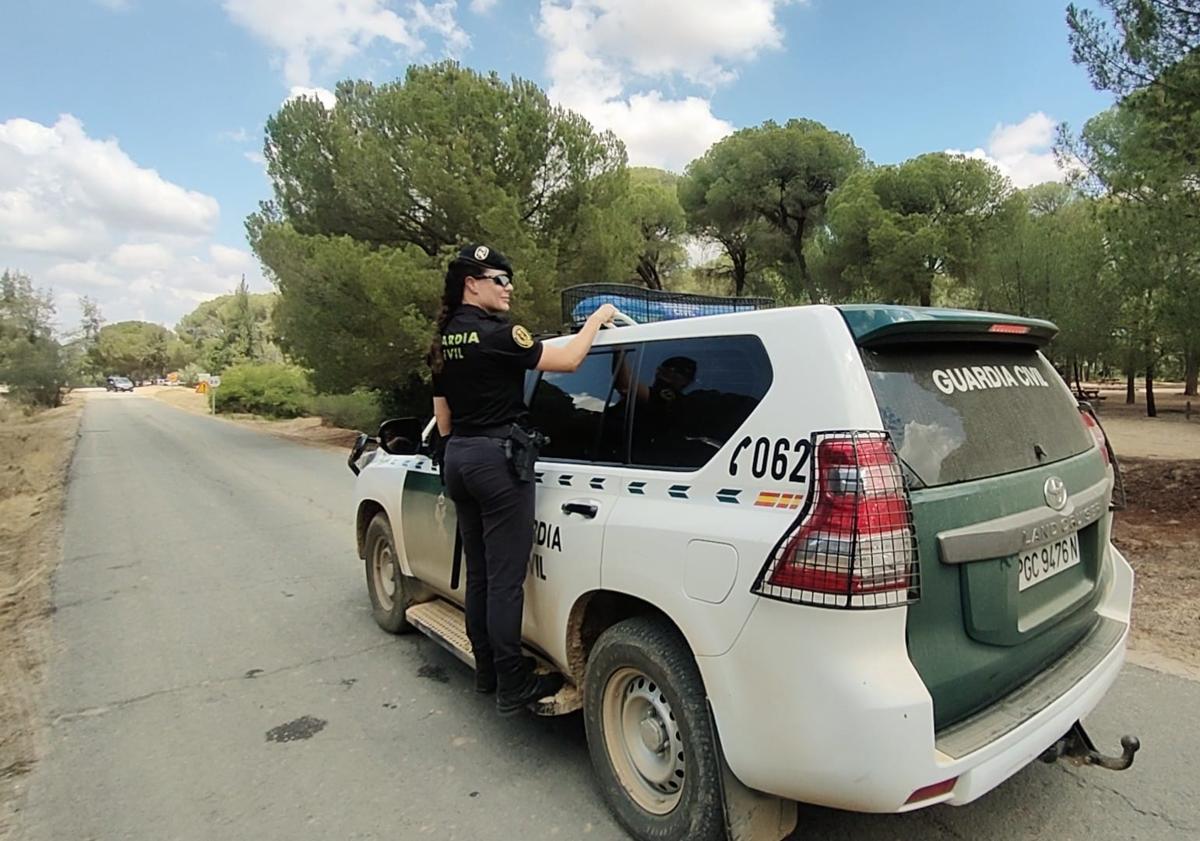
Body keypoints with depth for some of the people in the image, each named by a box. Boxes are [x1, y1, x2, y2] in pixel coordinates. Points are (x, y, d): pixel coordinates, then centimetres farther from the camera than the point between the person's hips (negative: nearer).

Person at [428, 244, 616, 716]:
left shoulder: (444, 341, 12)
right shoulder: (496, 333, -14)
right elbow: (567, 359, -15)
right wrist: (598, 316, -1)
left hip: (458, 457, 9)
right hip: (497, 459, -9)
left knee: (478, 573, 16)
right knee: (505, 579, -2)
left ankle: (487, 671, 29)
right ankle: (513, 687, 9)